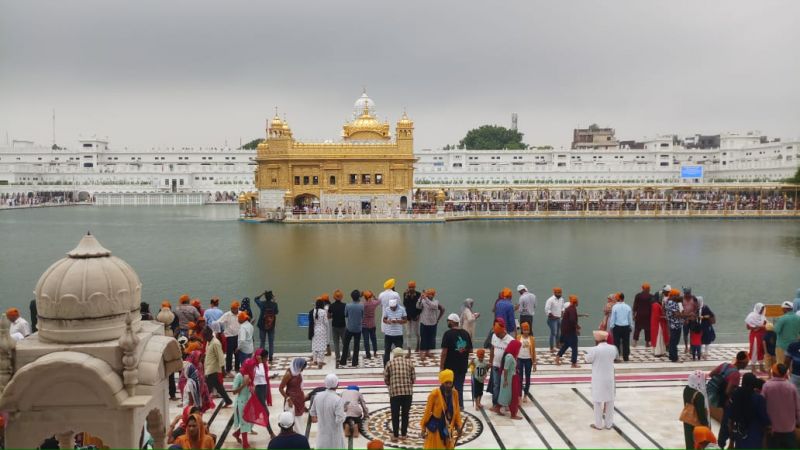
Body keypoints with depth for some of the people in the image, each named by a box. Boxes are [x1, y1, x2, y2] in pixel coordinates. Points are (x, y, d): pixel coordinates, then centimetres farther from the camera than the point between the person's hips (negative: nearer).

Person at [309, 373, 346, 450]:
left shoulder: (318, 396, -9)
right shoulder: (338, 400, -28)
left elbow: (312, 412, 6)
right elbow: (339, 420, -28)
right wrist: (343, 415, -7)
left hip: (322, 432, 5)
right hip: (334, 433, -5)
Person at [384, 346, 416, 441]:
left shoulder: (390, 363, 3)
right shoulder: (409, 362, 6)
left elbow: (386, 380, 5)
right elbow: (413, 378, 7)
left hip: (394, 392, -1)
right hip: (408, 391, 1)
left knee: (395, 414, 9)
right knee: (405, 413, 14)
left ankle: (395, 435, 12)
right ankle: (404, 434, 20)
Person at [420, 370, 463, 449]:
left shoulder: (454, 393, -5)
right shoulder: (434, 394, -19)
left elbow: (457, 411, 4)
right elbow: (428, 411, -11)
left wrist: (458, 426, 3)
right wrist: (423, 428, -6)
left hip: (448, 427, 5)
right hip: (435, 428, -5)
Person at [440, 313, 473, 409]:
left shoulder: (448, 334, -14)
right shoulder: (465, 333, 3)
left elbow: (444, 352, -17)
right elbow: (470, 350, 8)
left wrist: (441, 367, -12)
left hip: (450, 367, -5)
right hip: (462, 367, 5)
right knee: (459, 387, 14)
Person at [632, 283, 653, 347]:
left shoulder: (638, 296, -3)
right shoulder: (651, 296, -6)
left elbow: (635, 306, -2)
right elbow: (652, 306, -3)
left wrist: (634, 314, 4)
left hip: (639, 315, 1)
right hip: (648, 315, -1)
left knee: (637, 328, 9)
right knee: (647, 329, 7)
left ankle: (635, 341, 5)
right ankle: (647, 342, 9)